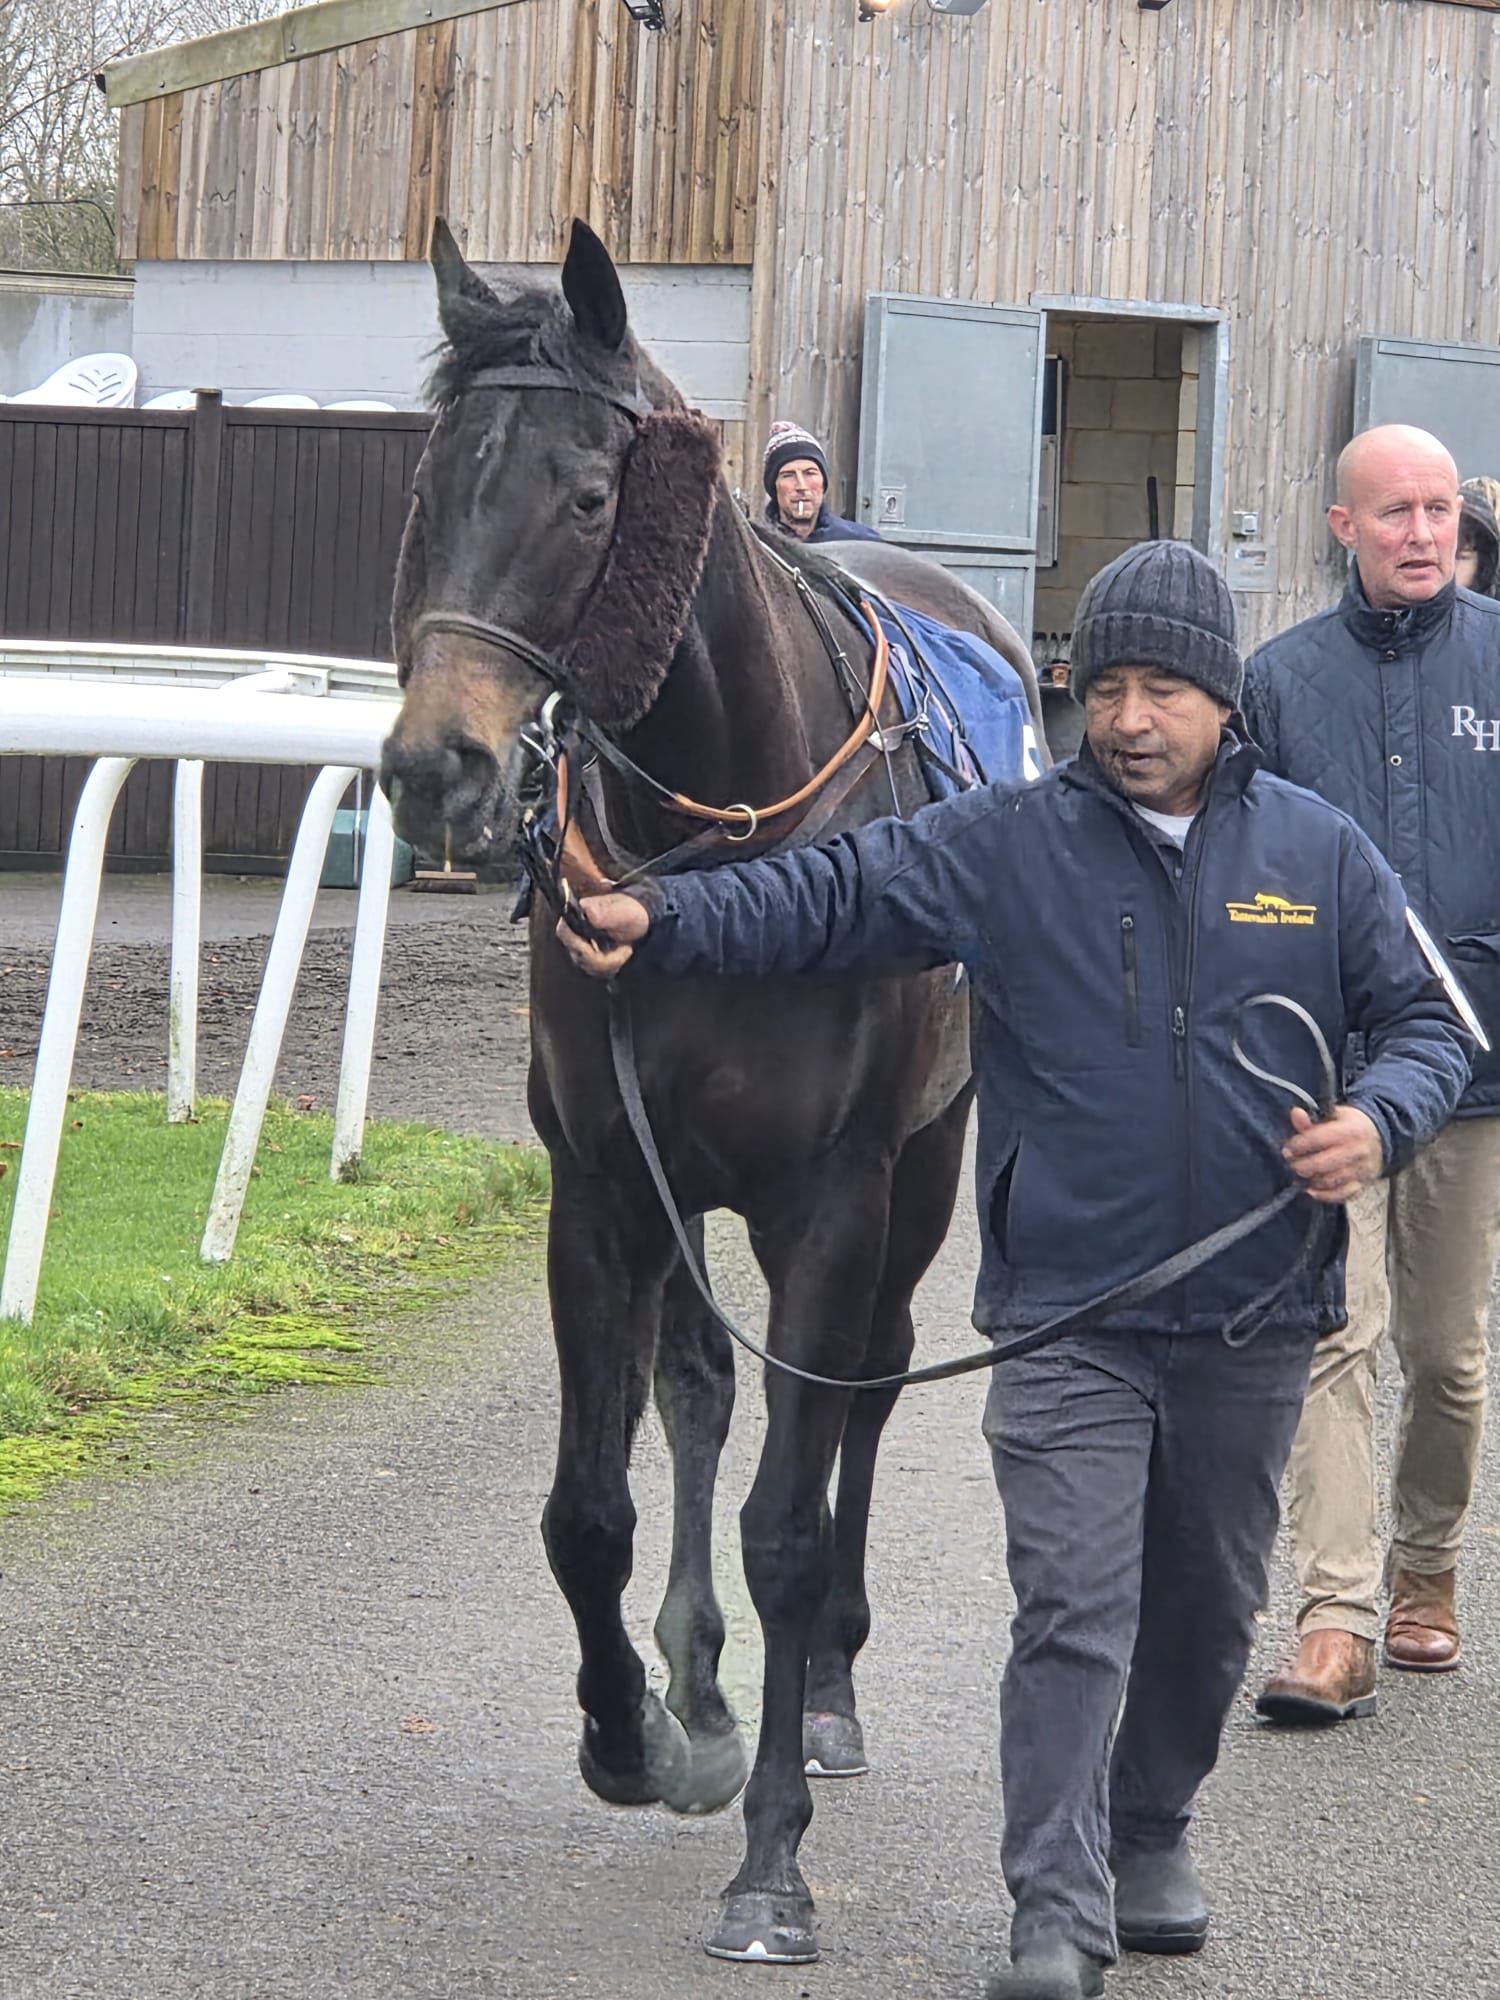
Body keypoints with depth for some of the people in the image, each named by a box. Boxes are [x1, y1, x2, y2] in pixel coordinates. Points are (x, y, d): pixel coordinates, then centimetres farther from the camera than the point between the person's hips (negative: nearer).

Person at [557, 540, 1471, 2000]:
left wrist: (1380, 1119, -11)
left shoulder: (1320, 853, 4)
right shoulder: (1005, 848, -1)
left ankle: (1151, 1835, 36)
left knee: (1208, 1606, 16)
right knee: (1072, 1613, -9)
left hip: (1253, 1319, 3)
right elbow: (827, 895, -8)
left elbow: (1423, 1016, 9)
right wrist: (660, 922, -22)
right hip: (1068, 1314, -2)